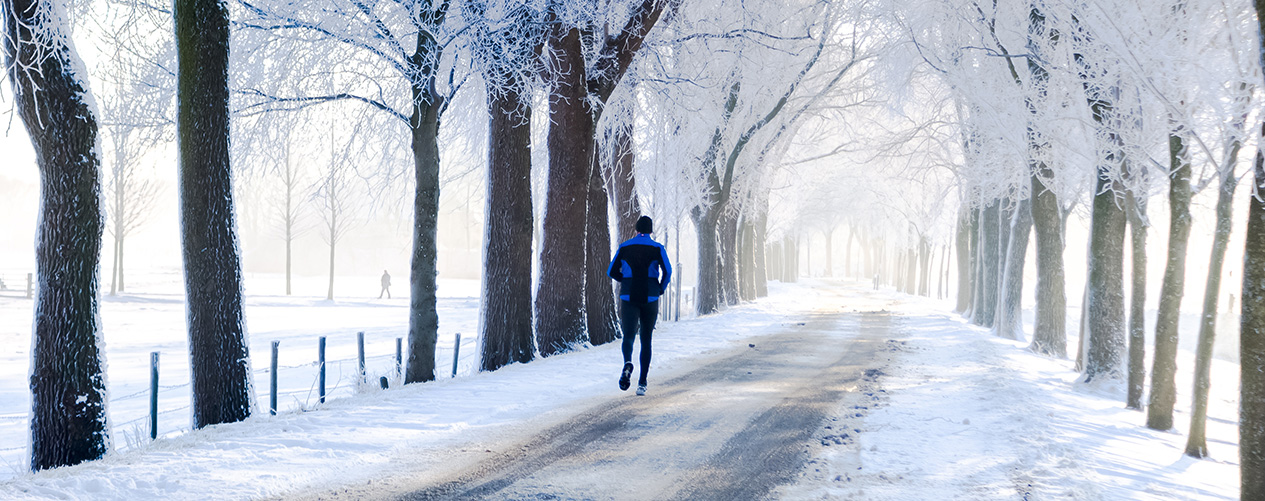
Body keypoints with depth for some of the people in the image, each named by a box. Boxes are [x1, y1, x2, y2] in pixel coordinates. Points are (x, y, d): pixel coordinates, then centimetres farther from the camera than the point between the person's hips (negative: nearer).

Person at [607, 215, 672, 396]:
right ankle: (642, 383, 6)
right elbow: (667, 270, -11)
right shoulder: (657, 248, 1)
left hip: (628, 297, 0)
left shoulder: (624, 247, 6)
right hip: (650, 298, 0)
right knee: (646, 339, 12)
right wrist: (661, 289, 6)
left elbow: (612, 271, 6)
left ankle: (627, 363, -41)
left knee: (628, 336, -6)